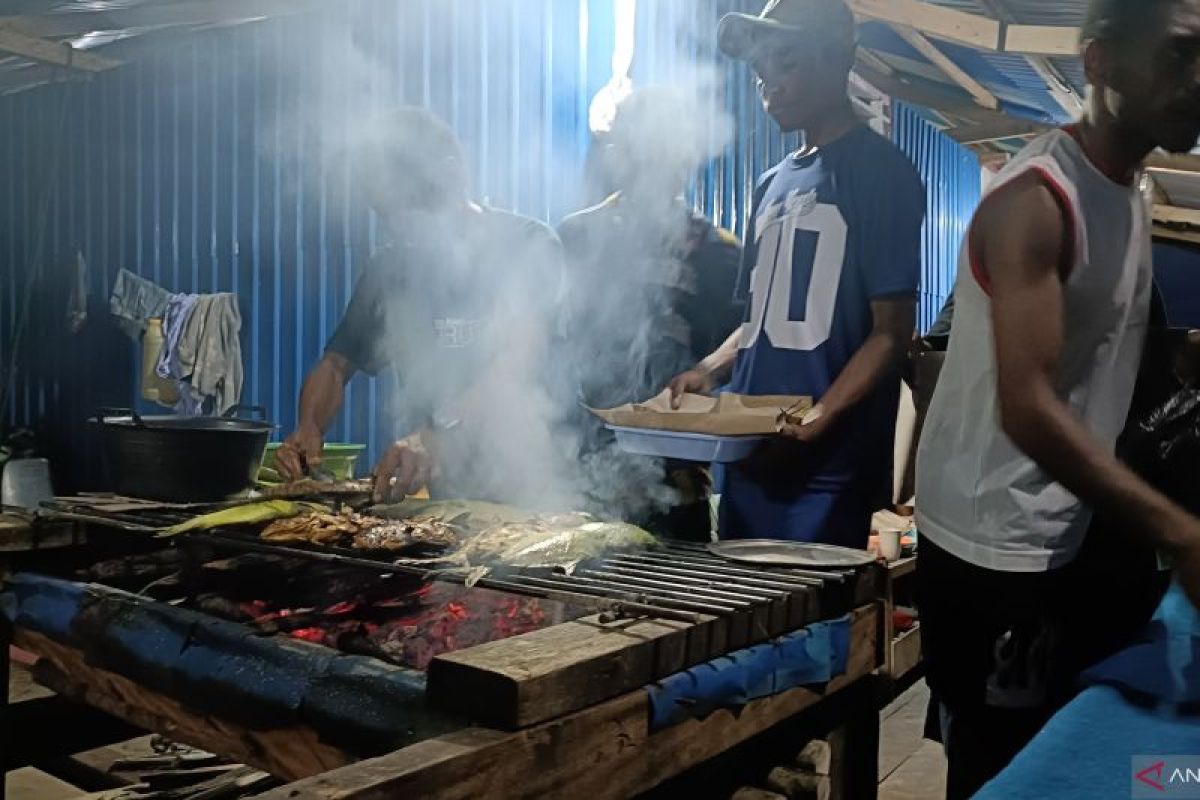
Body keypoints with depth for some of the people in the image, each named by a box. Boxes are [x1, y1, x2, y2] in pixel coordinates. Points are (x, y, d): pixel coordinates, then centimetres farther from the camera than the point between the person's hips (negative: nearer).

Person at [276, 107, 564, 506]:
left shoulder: (526, 245, -4)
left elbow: (521, 357, -20)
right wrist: (309, 427, -5)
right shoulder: (390, 267, 13)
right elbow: (337, 363, 17)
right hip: (428, 493, 5)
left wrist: (442, 433, -36)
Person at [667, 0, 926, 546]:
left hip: (829, 463, -7)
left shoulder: (882, 174, -6)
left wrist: (816, 421, -23)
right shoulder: (773, 184, 15)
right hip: (750, 452, 7)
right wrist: (708, 371, 3)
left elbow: (892, 333, -11)